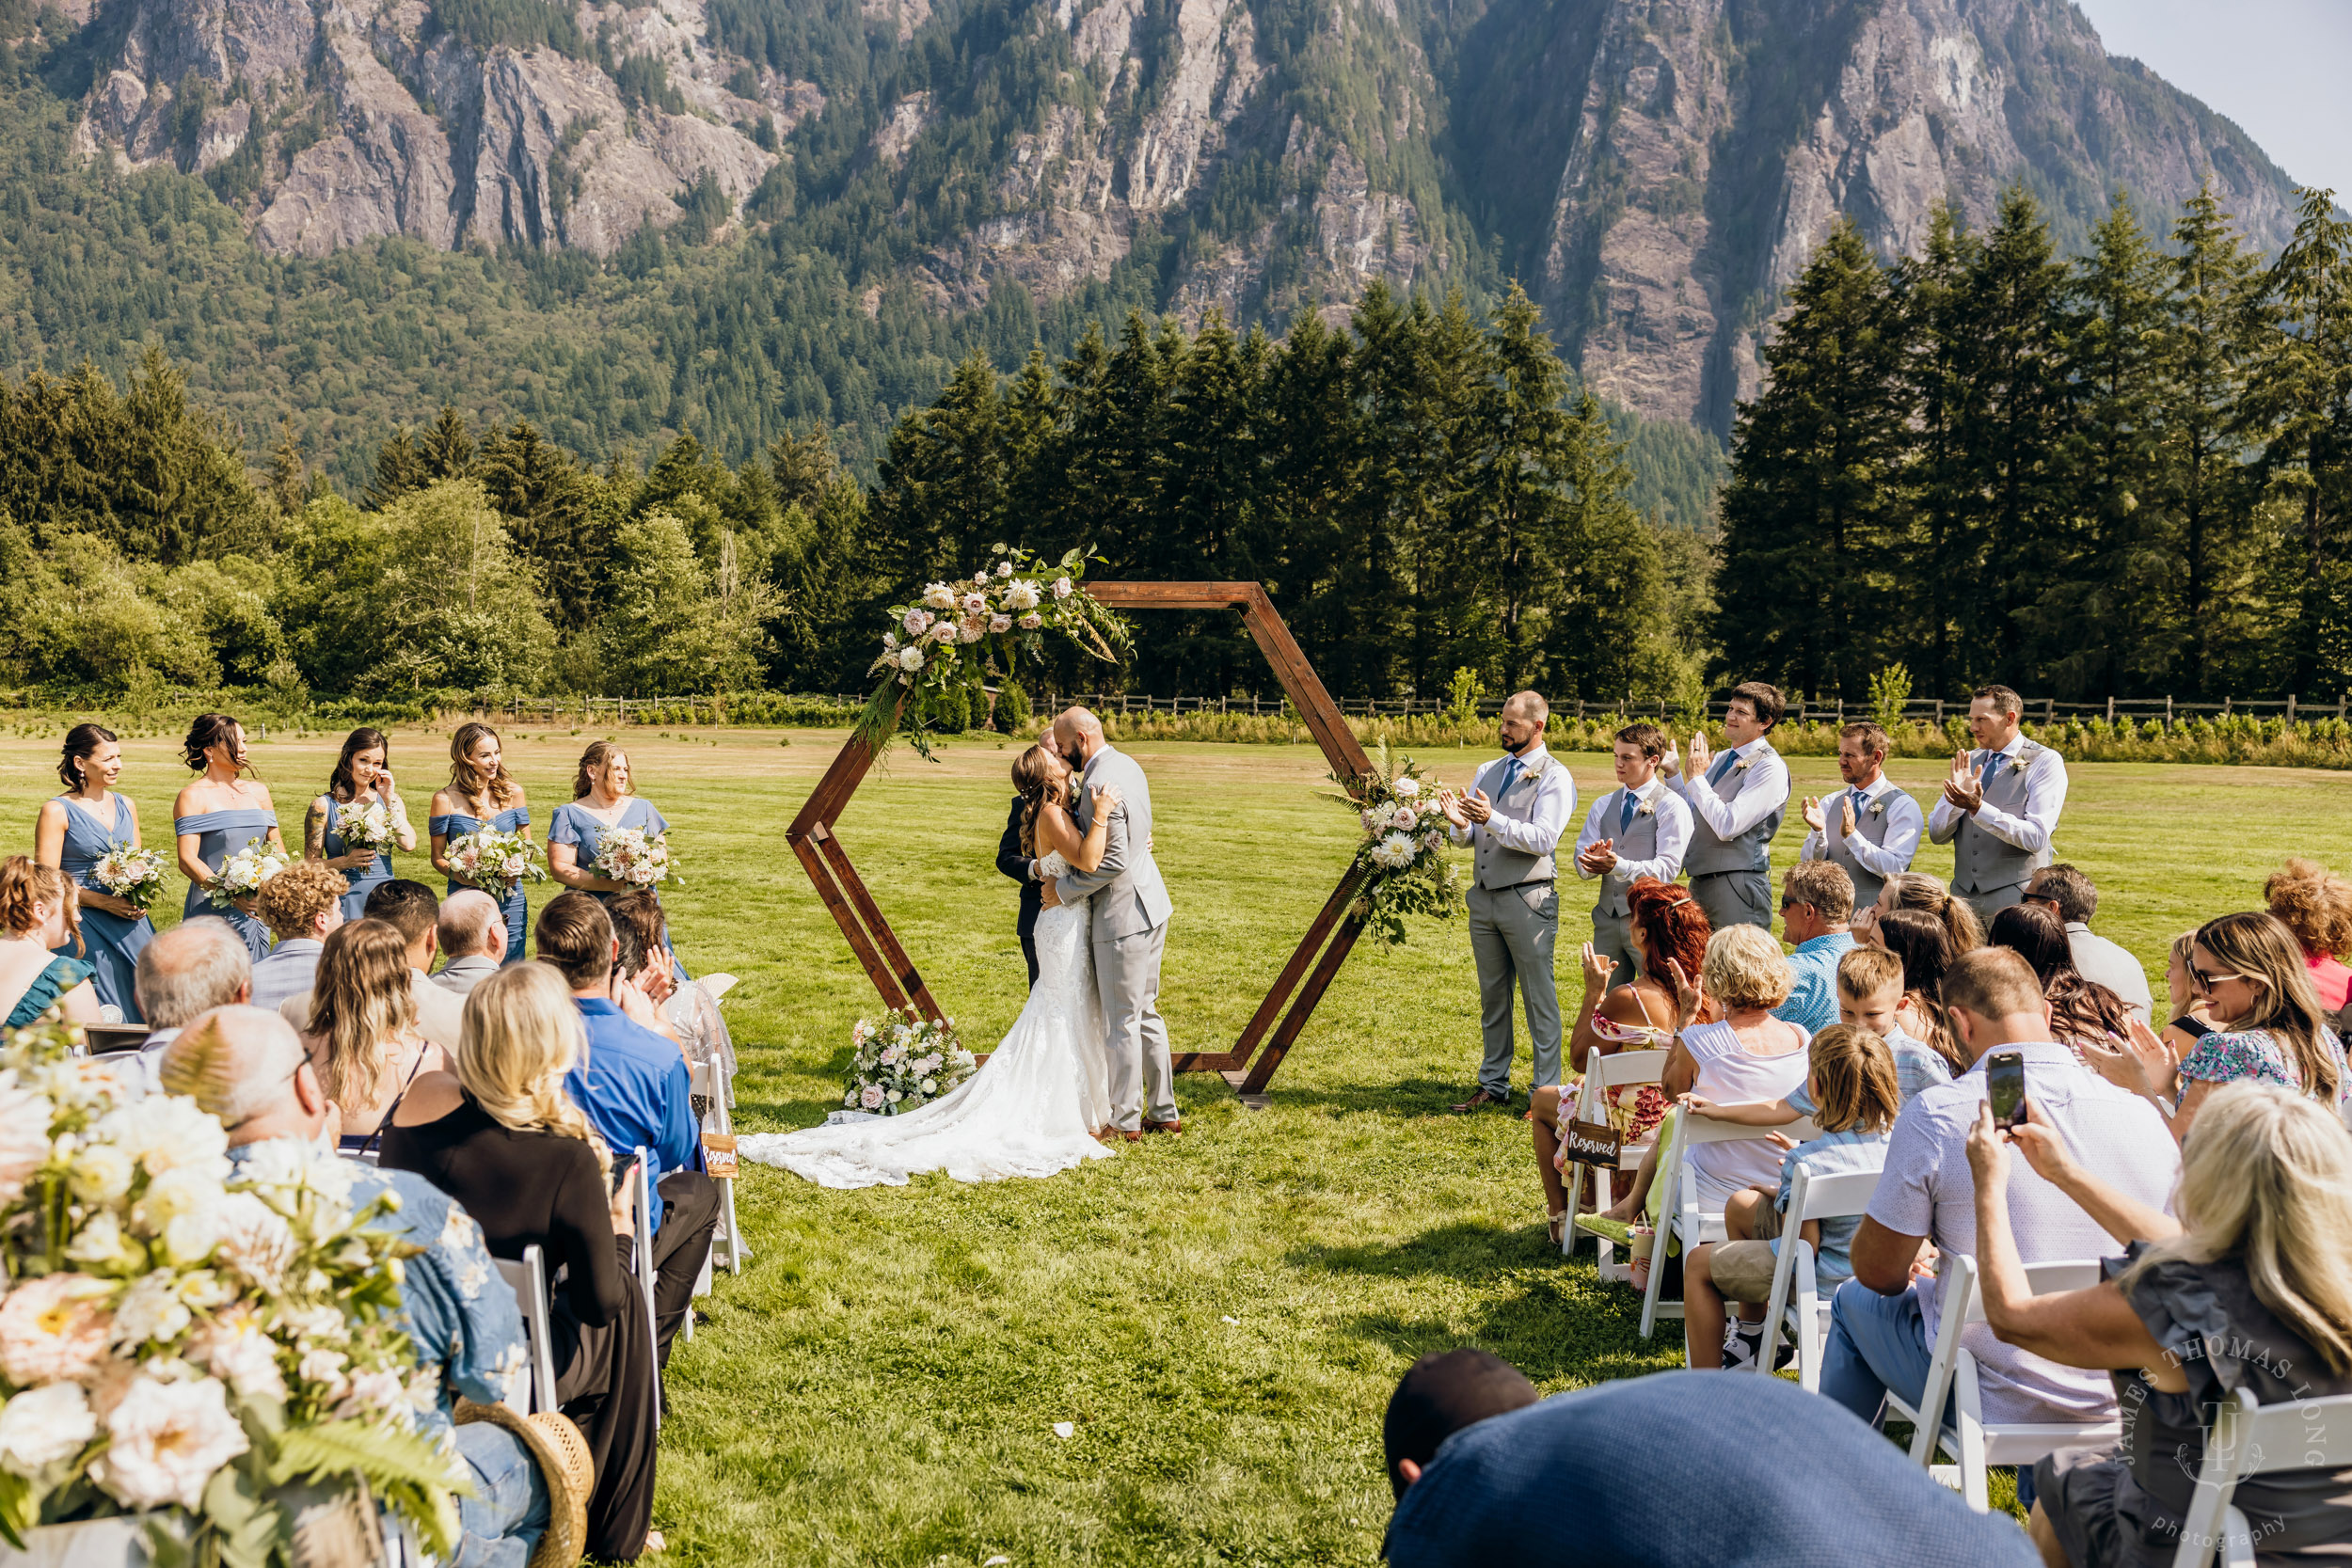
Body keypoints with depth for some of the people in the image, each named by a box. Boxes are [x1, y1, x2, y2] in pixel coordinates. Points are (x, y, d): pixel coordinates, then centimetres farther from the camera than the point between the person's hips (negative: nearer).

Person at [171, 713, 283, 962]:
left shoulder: (258, 791, 13)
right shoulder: (193, 797, -4)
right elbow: (187, 860, -12)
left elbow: (277, 848, 17)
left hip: (256, 908, 5)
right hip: (212, 909, -5)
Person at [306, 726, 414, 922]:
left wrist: (389, 800, -3)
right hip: (345, 898, -2)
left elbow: (409, 846, -6)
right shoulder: (323, 806, 3)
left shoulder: (389, 800, 10)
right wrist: (345, 861, -16)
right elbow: (310, 864, 1)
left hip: (385, 898, 2)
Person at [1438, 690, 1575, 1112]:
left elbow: (1543, 839, -17)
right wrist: (1460, 822, -10)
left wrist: (1493, 819, -26)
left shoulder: (1554, 777, -5)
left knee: (1539, 998, -1)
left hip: (1528, 899, -7)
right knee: (1491, 995, 13)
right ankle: (1493, 1084, 23)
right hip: (1484, 897, 7)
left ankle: (1547, 1090, 7)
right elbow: (1469, 837, 13)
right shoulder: (1487, 771, 15)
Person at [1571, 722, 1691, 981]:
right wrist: (1594, 861, -15)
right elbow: (1582, 864, 9)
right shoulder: (1603, 805, 15)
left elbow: (1668, 868, -14)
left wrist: (1619, 866, -26)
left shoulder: (1672, 806, -4)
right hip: (1608, 919, 6)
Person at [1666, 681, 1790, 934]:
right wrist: (1674, 773, 9)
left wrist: (1696, 777, -12)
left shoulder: (1770, 768, -12)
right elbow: (1695, 819, 20)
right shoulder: (1721, 758, 14)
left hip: (1737, 888, -9)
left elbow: (1727, 826, -21)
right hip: (1700, 883, 9)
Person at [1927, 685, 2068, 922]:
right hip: (1964, 896, 4)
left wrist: (1978, 807, -22)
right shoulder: (1969, 761, 11)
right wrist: (1957, 796, -10)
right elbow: (1937, 834, 8)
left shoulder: (2045, 762, -4)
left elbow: (2037, 838, -15)